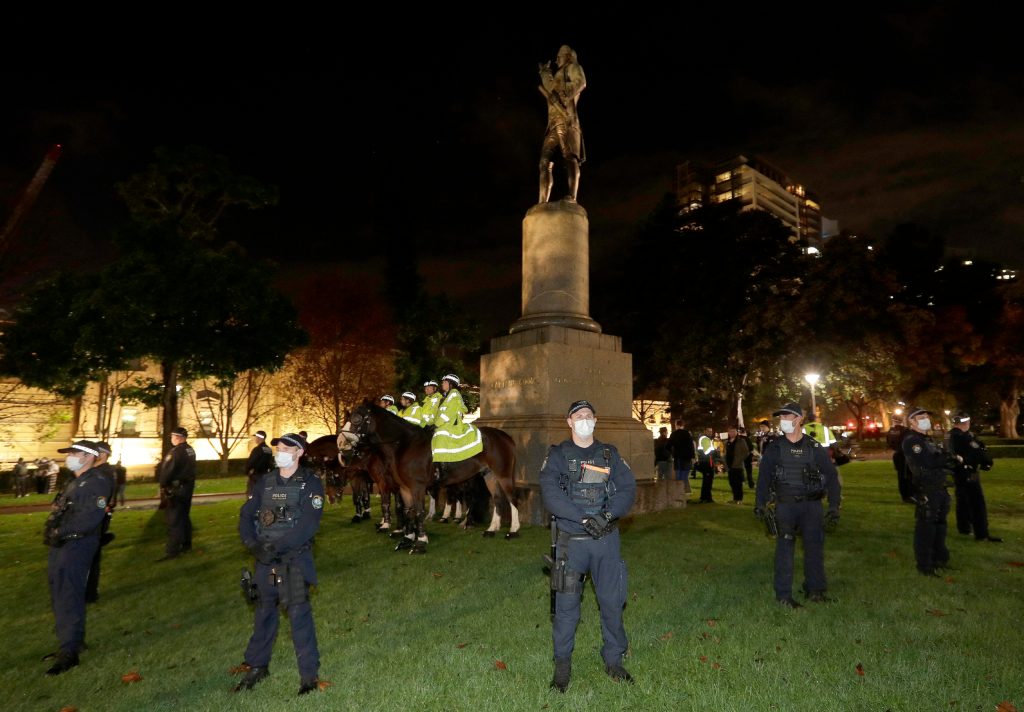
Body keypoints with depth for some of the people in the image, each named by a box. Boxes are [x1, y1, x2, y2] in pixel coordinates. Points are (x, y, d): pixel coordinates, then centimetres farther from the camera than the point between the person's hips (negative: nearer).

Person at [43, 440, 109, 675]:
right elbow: (58, 512, 19)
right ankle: (73, 640, 33)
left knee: (68, 598, -7)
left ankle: (69, 653, 1)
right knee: (59, 596, 19)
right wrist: (52, 531, 3)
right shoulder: (73, 482, 18)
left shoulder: (96, 483, -13)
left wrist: (61, 531, -19)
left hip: (77, 547, -10)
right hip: (61, 545, 10)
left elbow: (90, 517, -22)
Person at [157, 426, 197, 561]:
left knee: (173, 519, -6)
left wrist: (163, 486, -5)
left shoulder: (175, 451, -18)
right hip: (189, 486, 9)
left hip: (176, 488, -9)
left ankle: (173, 551, -5)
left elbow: (166, 470, -19)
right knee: (184, 516, 17)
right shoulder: (190, 450, 9)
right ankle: (186, 545, 24)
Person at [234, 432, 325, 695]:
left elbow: (309, 525, -17)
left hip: (295, 557, -5)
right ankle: (257, 666, 36)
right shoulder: (265, 482, 8)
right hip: (265, 558, 5)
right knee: (264, 611, 17)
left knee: (298, 612, -6)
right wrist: (253, 544, -12)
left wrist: (277, 546, -22)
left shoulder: (310, 483, -8)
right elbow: (246, 515, 5)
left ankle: (309, 673, 8)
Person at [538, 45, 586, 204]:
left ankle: (572, 198, -39)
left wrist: (564, 96, -9)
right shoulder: (557, 75, 38)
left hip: (566, 120, -7)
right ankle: (542, 203, -15)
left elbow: (581, 83, -4)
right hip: (553, 124, 8)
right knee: (545, 162, -7)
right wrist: (545, 71, 32)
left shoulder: (573, 67, 15)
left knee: (570, 157, -23)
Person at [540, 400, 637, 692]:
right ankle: (562, 665, 21)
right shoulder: (557, 455, 0)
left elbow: (628, 488, -1)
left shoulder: (609, 454, 8)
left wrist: (607, 515, -17)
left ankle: (614, 660, 29)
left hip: (606, 539, 3)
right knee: (566, 604, 4)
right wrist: (584, 518, -20)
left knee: (612, 601, 9)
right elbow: (550, 494, -13)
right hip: (570, 541, -2)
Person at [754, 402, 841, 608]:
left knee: (815, 545, 7)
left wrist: (834, 506, -1)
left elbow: (831, 475, 5)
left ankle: (815, 590, 23)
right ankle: (783, 594, 5)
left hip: (812, 504, 1)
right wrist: (760, 503, -7)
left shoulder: (814, 447, 2)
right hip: (785, 504, -1)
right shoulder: (774, 447, 1)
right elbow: (764, 476, 1)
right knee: (785, 548, -1)